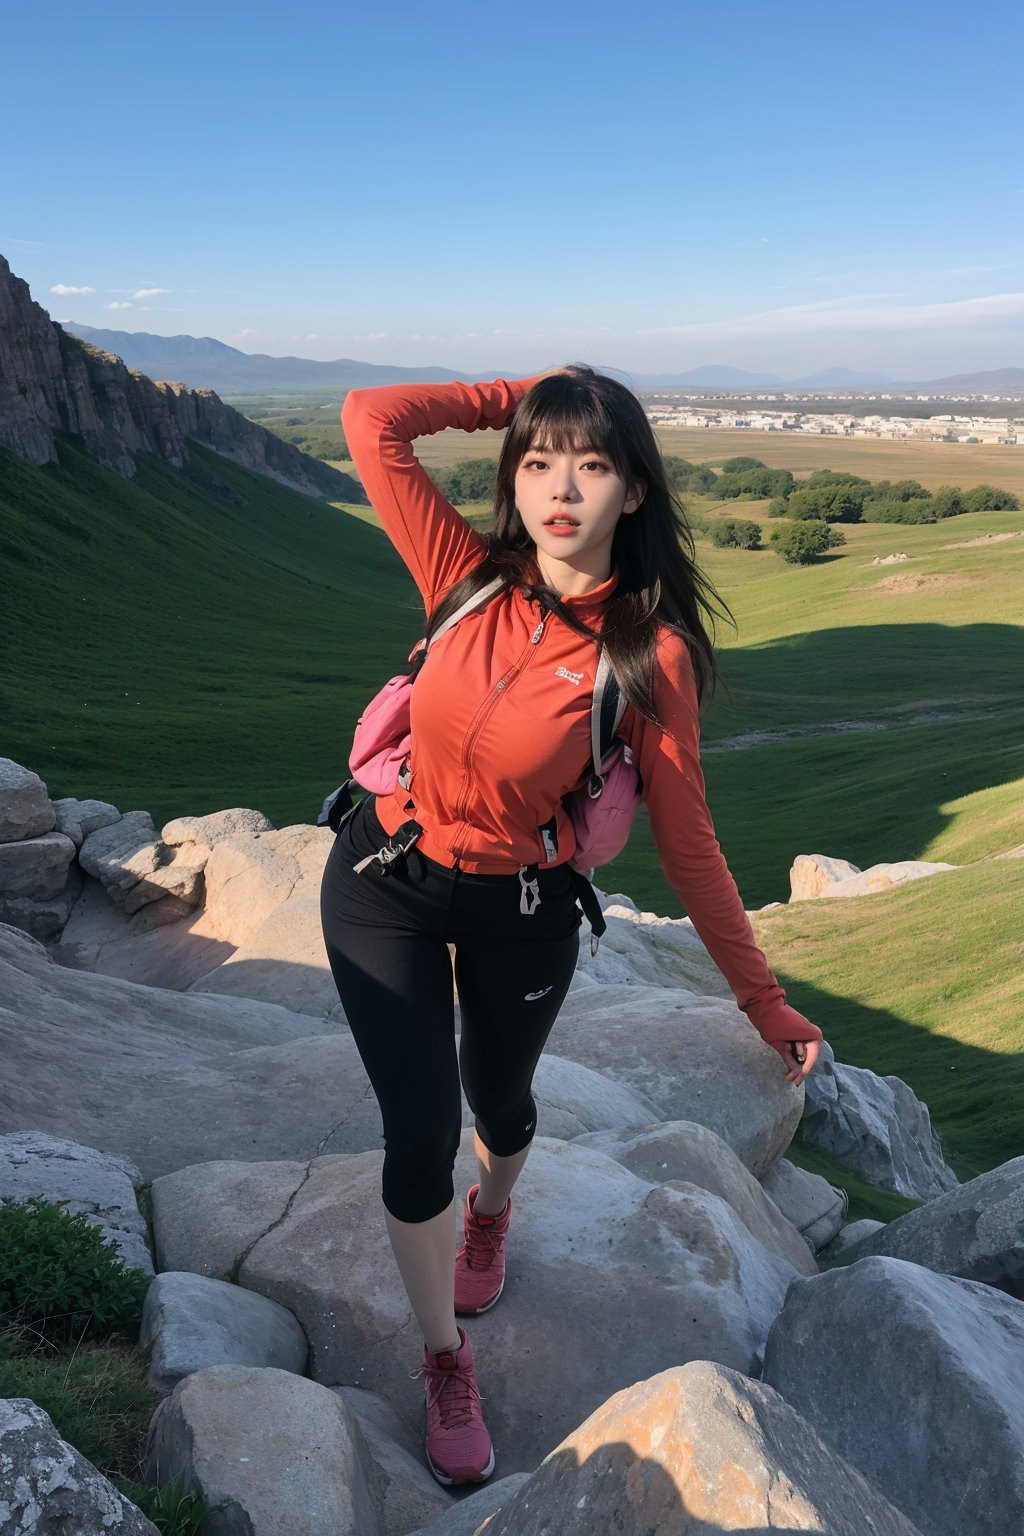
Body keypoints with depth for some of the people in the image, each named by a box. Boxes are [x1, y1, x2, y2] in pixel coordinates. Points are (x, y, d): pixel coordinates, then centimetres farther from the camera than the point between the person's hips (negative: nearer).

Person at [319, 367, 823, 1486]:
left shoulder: (651, 653, -17)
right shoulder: (469, 577, -12)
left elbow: (686, 838, -11)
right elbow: (370, 419, -15)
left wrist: (764, 1001, -8)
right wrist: (519, 396, -10)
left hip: (521, 911, 0)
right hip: (383, 885, 1)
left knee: (498, 1104, 22)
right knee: (419, 1131, 1)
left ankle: (489, 1217, 63)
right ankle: (445, 1363, 31)